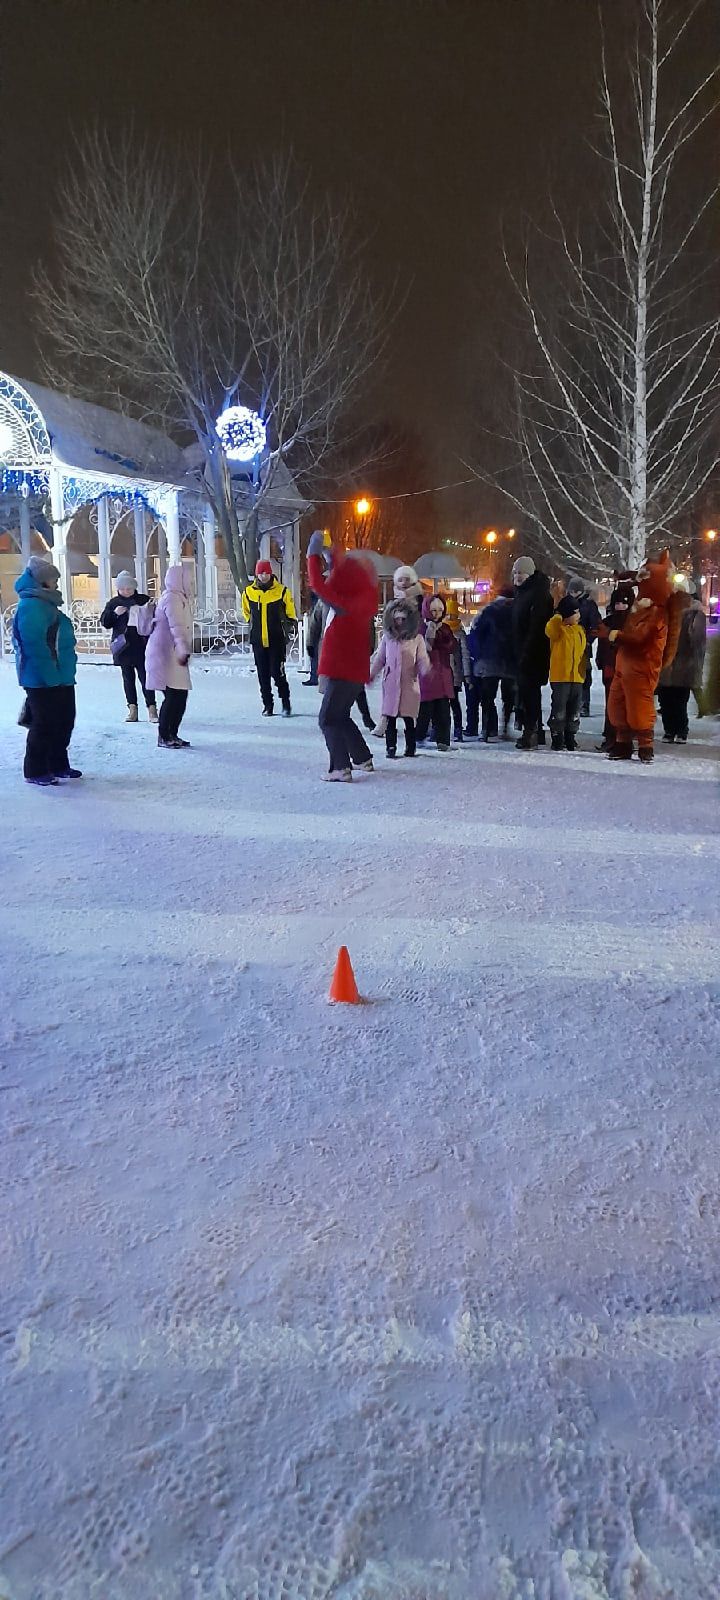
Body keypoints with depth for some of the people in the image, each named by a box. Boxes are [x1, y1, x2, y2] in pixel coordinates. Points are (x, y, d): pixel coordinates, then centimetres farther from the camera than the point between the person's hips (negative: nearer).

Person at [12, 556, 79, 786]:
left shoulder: (45, 604, 16)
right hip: (43, 680, -10)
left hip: (60, 678, 10)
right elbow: (34, 645, -25)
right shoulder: (31, 606, -16)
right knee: (44, 725, -3)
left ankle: (58, 765, 26)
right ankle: (35, 771, 7)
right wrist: (51, 674, -25)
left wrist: (64, 672, 18)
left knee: (64, 722, 15)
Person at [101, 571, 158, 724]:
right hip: (123, 646, 2)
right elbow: (104, 623, 3)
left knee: (145, 676, -5)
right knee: (128, 677, 8)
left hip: (141, 646, -2)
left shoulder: (144, 600, 2)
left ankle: (151, 707, -3)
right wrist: (114, 613, -14)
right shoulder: (113, 603, 7)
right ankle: (132, 708, 13)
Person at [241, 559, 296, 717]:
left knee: (277, 673, -8)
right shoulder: (249, 592, 3)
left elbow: (290, 615, 8)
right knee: (263, 675, 6)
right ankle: (267, 705, 15)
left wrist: (284, 626, 2)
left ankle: (286, 704, 4)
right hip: (258, 641, 3)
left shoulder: (282, 591, -3)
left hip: (277, 640, -3)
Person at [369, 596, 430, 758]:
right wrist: (371, 675, 12)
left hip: (409, 683, -1)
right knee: (390, 717, 0)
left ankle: (410, 748, 13)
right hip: (390, 683, 1)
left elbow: (422, 661, 2)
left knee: (409, 717, 2)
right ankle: (390, 747, 5)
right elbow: (379, 658, 15)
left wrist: (426, 669, -18)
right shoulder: (387, 638, 8)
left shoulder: (417, 639, 3)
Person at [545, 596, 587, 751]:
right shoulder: (559, 629, -6)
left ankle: (570, 739, 21)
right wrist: (558, 616, -21)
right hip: (560, 677, -7)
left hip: (577, 677, 7)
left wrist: (584, 671, 23)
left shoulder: (580, 630, 15)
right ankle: (557, 740, 4)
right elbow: (550, 629, -32)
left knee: (574, 712, 11)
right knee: (559, 710, -3)